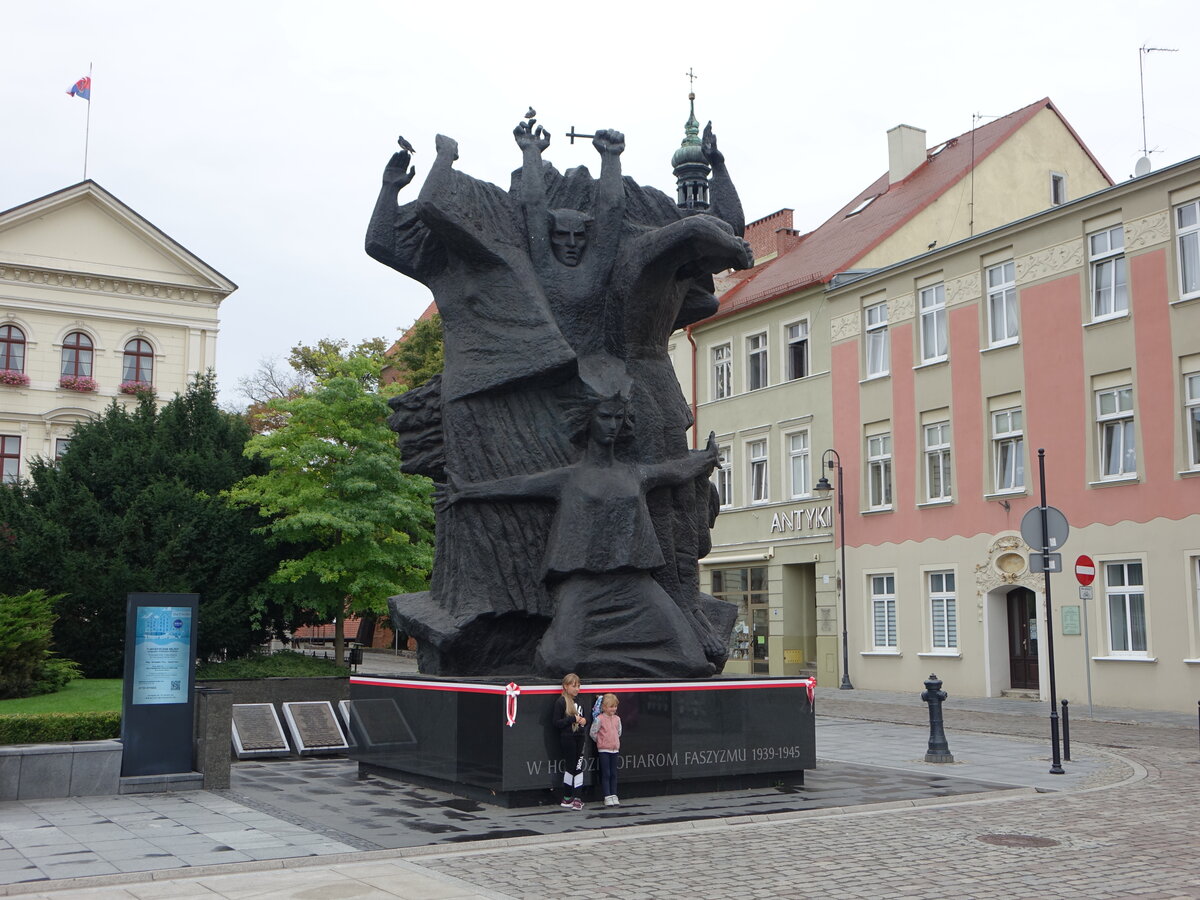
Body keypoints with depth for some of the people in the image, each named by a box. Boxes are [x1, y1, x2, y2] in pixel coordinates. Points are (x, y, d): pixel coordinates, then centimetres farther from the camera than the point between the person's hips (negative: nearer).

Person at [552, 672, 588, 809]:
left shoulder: (578, 701, 13)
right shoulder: (560, 702, -8)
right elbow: (556, 722, -12)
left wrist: (584, 721, 3)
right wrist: (573, 719, -18)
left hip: (579, 738, 6)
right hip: (567, 738, -6)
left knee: (578, 767, 3)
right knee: (570, 767, 0)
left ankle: (576, 798, 7)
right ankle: (567, 799, 11)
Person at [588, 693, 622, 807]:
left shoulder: (617, 718, 6)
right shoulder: (599, 719, -13)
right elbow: (592, 732, -10)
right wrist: (600, 741, 0)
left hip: (614, 749, 5)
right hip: (603, 750, -5)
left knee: (613, 774, 9)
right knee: (605, 774, -1)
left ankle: (614, 796, 14)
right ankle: (607, 797, 3)